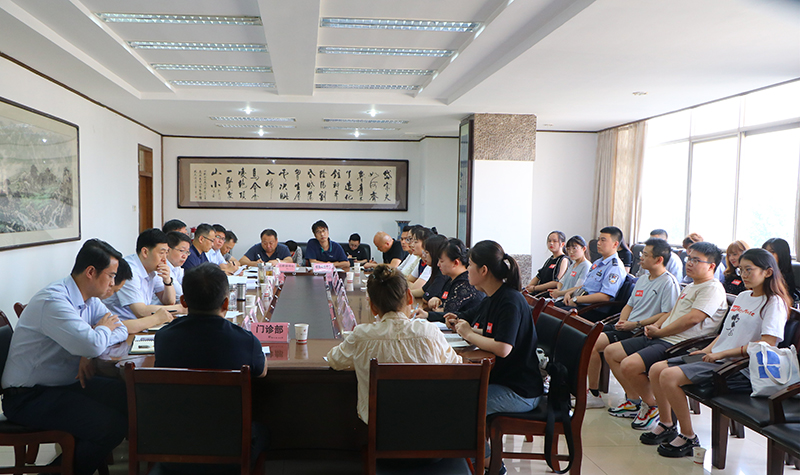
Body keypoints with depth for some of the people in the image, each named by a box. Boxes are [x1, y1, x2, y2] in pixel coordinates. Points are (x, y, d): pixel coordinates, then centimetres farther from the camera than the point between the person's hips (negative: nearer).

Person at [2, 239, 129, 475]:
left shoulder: (89, 299, 5)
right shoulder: (53, 301, -24)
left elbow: (120, 330, 7)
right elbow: (92, 344, -35)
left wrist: (89, 350, -13)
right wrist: (103, 328, -11)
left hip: (65, 383, 9)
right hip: (29, 397, -9)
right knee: (112, 425, -25)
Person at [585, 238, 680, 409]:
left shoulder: (669, 282, -10)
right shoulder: (643, 279, 18)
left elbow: (667, 315, -17)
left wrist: (636, 324, -18)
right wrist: (621, 321, 2)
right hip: (627, 327, 9)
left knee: (593, 344, -22)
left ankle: (594, 394, -9)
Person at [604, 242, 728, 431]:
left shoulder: (713, 288, -10)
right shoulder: (690, 287, 22)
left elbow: (692, 318, -21)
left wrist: (659, 332, -13)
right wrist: (654, 326, 7)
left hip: (678, 344, -10)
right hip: (660, 338, 10)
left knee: (629, 365, -29)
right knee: (611, 352, 7)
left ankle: (652, 406, -3)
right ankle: (634, 401, 16)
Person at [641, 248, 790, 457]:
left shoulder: (774, 303, -7)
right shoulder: (742, 297, 18)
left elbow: (768, 344, -18)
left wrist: (722, 354, -18)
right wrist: (707, 350, 7)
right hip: (716, 357, 9)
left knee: (669, 377, -25)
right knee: (656, 370, 1)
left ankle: (688, 437, -8)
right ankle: (666, 425, 17)